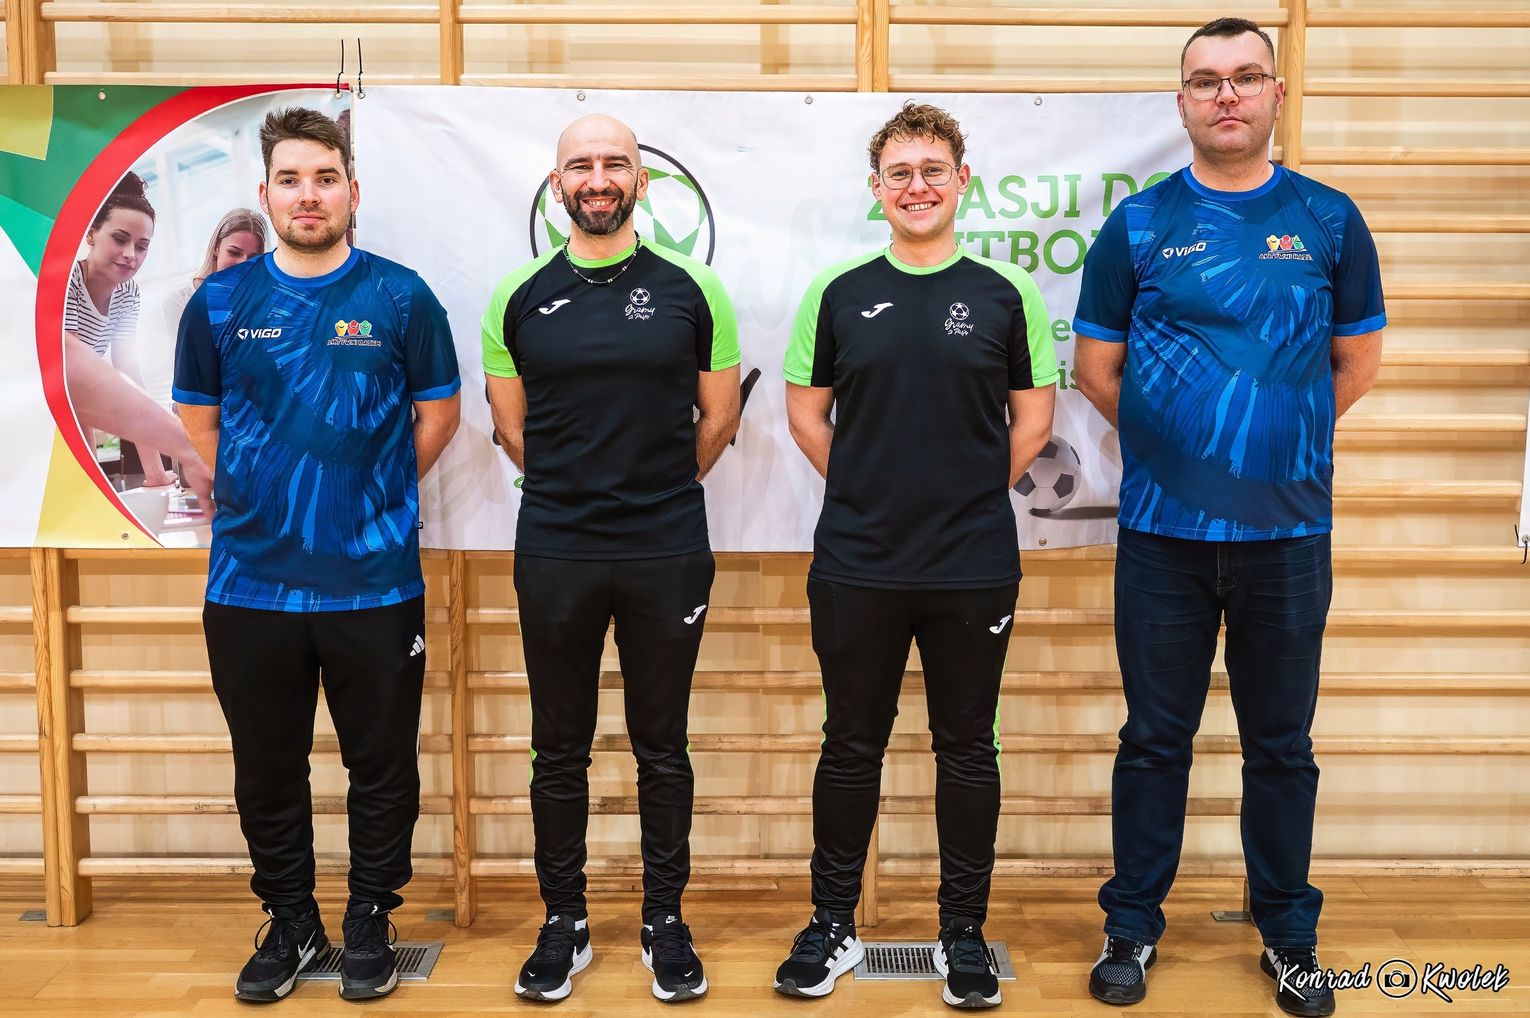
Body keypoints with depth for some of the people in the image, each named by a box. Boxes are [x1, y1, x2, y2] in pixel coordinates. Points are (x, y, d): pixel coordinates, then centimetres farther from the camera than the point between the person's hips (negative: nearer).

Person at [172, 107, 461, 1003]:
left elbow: (439, 413, 7)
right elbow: (199, 419, 13)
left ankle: (371, 921, 27)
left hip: (376, 583, -2)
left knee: (382, 768, 9)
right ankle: (291, 921, 31)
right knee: (267, 770, 13)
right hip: (251, 583, 2)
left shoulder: (402, 297, -1)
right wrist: (261, 497, 9)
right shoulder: (220, 302, 3)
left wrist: (374, 495, 7)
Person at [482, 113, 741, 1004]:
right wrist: (577, 489, 11)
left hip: (667, 553, -1)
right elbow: (512, 425, 12)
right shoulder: (521, 297, 3)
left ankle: (666, 920, 24)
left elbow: (719, 416, 7)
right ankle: (565, 922, 25)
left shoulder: (690, 289, 0)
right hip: (554, 554, 1)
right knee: (560, 751, 10)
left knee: (662, 746, 9)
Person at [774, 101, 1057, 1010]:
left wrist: (975, 493, 2)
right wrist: (866, 488, 3)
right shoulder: (839, 292, 4)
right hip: (856, 565, 1)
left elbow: (1034, 415, 8)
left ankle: (964, 933, 22)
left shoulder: (1005, 295, 3)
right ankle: (834, 925, 23)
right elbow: (808, 409, 9)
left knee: (967, 750, 8)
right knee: (852, 748, 9)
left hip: (974, 567, 0)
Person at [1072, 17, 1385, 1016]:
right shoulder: (1138, 225, 1)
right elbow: (1096, 367, 6)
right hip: (1163, 527, -1)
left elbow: (1357, 361, 11)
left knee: (1283, 744, 11)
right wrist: (1175, 444, 7)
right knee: (1156, 738, 9)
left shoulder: (1329, 221, 4)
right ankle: (1133, 926, 24)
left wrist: (1278, 441, 8)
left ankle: (1289, 935, 27)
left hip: (1289, 530, 1)